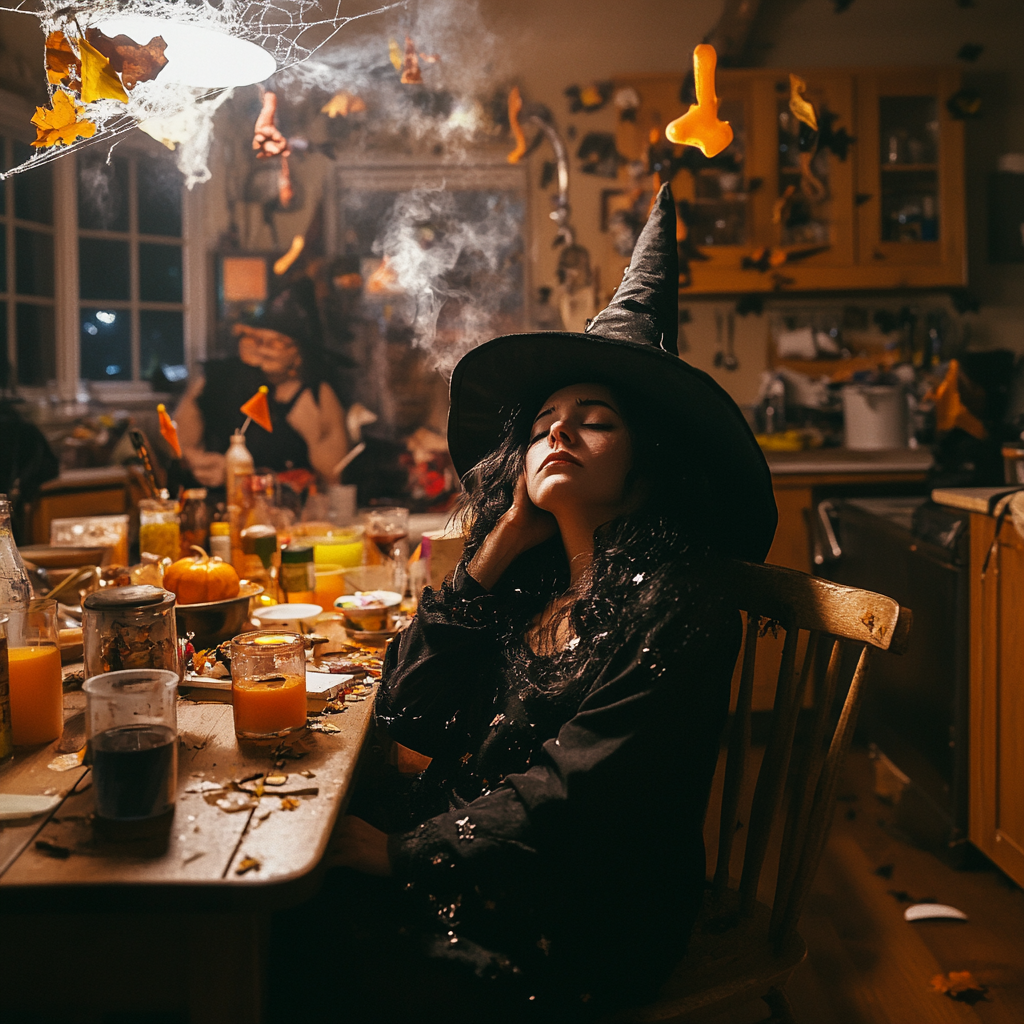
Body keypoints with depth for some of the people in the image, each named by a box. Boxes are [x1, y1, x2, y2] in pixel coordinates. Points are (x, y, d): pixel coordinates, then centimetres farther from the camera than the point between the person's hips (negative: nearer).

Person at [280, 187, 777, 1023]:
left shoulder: (674, 604, -14)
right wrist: (497, 547, -3)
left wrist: (402, 850, -14)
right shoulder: (531, 578, 7)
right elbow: (410, 716, -1)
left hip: (581, 927, -6)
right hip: (475, 860, 6)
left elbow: (568, 795, -18)